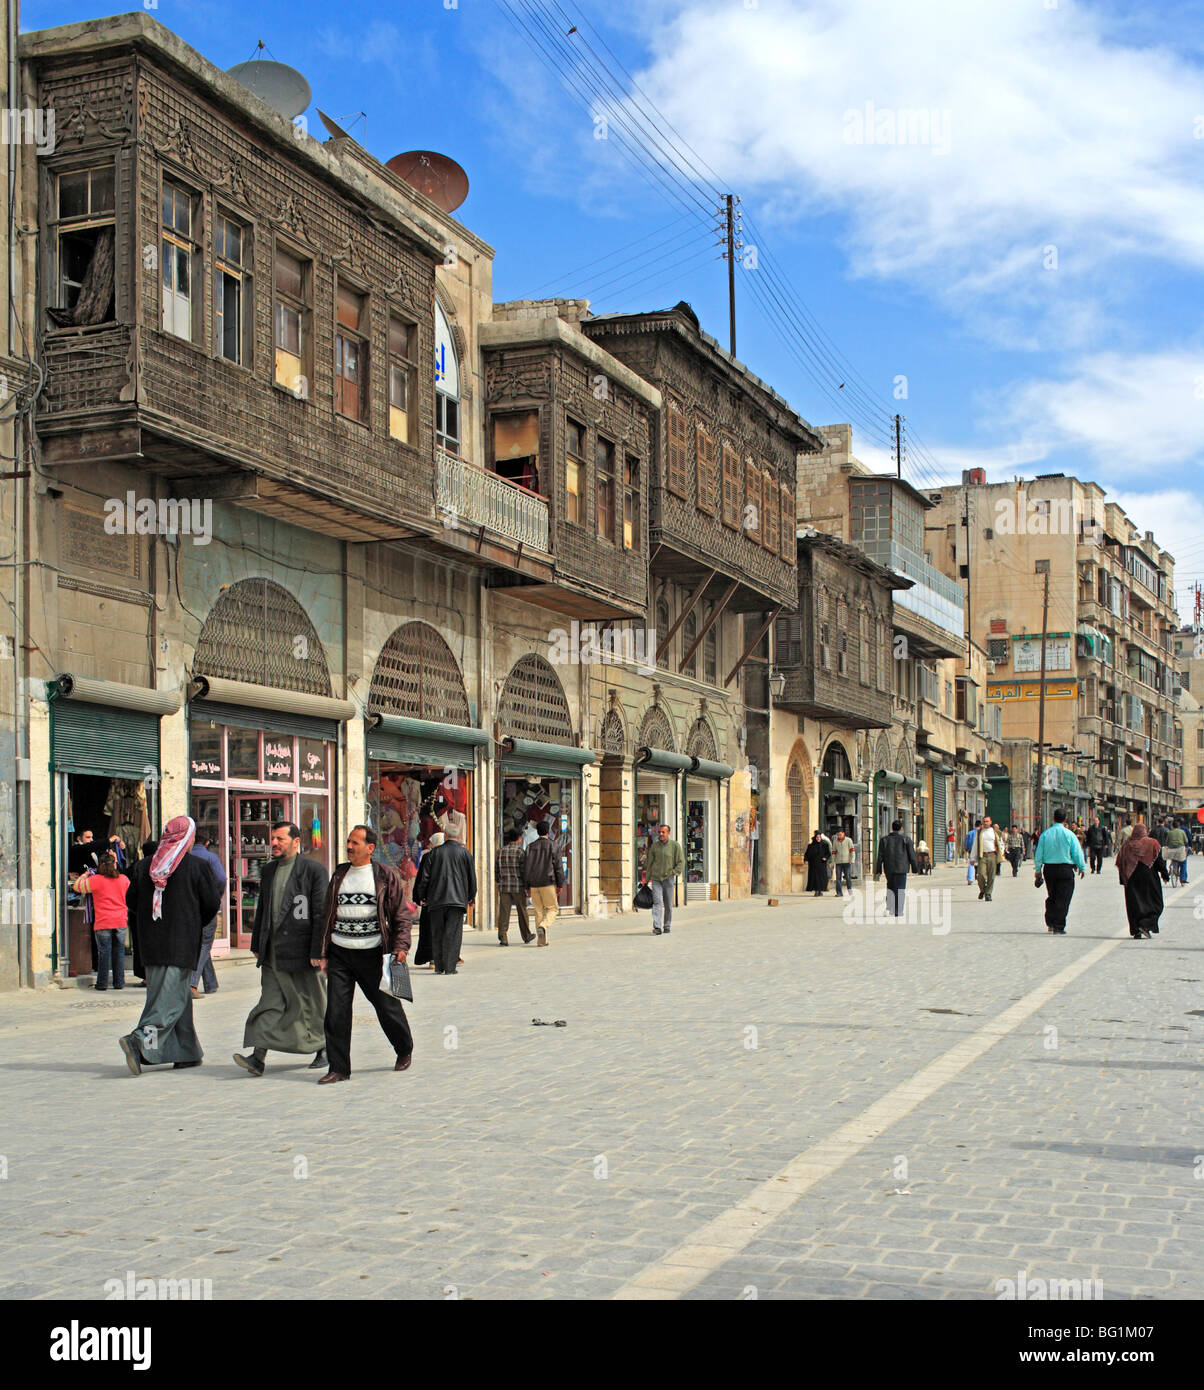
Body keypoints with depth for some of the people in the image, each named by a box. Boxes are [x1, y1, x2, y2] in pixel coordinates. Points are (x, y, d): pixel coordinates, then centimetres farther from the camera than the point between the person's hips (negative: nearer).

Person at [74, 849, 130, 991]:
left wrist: (86, 873, 21)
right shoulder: (124, 879, 4)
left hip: (103, 923, -3)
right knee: (119, 951, 8)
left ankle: (102, 983, 5)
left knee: (104, 952, 2)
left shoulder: (96, 880, -7)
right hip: (120, 921, 3)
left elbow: (77, 886, 5)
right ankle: (119, 982, 10)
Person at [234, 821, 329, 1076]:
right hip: (272, 952, 5)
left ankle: (323, 1049, 24)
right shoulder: (268, 871, 13)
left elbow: (321, 914, -9)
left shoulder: (314, 870, -7)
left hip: (301, 949, -5)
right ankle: (258, 1057, -8)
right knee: (270, 1003, -2)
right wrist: (256, 945, 17)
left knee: (311, 1003, 7)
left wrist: (318, 952, -13)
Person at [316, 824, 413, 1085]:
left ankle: (405, 1050, 31)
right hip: (339, 955, 3)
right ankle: (339, 1068, 5)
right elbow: (327, 915, 15)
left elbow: (402, 914, 2)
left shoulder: (386, 876, 0)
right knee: (336, 1011, -3)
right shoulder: (339, 875, 10)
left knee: (387, 1006, 6)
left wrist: (401, 945, -11)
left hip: (372, 954, -3)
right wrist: (321, 952, 11)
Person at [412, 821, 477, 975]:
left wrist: (422, 897, 14)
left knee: (437, 934, 10)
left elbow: (424, 877, 3)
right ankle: (450, 967, -5)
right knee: (453, 934, 0)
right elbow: (472, 878, 5)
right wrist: (471, 897, 18)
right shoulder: (465, 853, 1)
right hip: (457, 899, -1)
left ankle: (439, 967, 11)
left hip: (436, 899, 1)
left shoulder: (433, 853, 3)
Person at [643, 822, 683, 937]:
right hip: (656, 879, 1)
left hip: (668, 879, -1)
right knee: (657, 902, -12)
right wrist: (647, 879, 15)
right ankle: (657, 927, -21)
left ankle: (667, 926, 20)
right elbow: (650, 863, 13)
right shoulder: (654, 845, 6)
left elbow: (681, 862, 1)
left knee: (668, 904, 6)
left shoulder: (675, 845, -2)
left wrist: (673, 873, -10)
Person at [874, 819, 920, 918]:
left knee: (890, 888, 16)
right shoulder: (906, 840, -1)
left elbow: (880, 857, 4)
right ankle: (899, 912, -5)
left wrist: (878, 870, 8)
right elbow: (912, 855, 1)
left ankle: (889, 908, 3)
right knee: (900, 890, -1)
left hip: (888, 869, 3)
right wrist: (915, 869, 9)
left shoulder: (884, 840, 5)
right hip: (901, 869, -3)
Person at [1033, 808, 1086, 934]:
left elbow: (1039, 854, 5)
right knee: (1063, 899, 1)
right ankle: (1058, 927, -1)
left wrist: (1038, 870, 14)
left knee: (1051, 897, 18)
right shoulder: (1069, 834, -7)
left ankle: (1050, 923, 19)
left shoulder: (1045, 834, 1)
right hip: (1065, 869, -3)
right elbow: (1077, 853, -4)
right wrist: (1082, 868, 9)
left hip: (1048, 868, 3)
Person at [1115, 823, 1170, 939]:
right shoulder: (1152, 843, -5)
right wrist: (1165, 875, 4)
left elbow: (1120, 864, 5)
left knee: (1134, 904, 8)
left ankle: (1136, 931, 3)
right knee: (1154, 903, 8)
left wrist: (1124, 879, 12)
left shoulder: (1126, 845, 3)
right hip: (1149, 877, -3)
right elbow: (1159, 861, -5)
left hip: (1131, 879, 3)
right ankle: (1145, 924, -12)